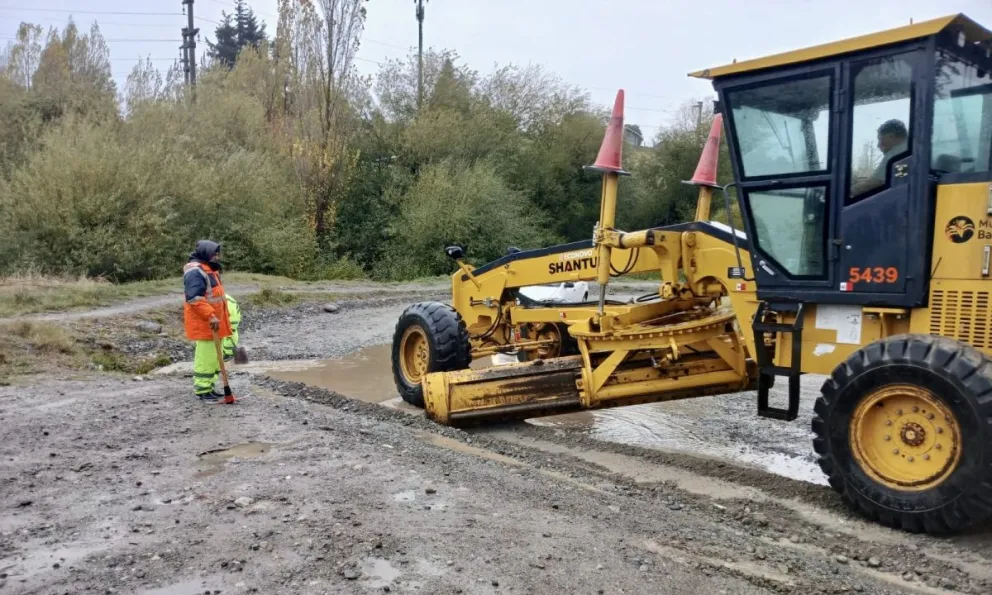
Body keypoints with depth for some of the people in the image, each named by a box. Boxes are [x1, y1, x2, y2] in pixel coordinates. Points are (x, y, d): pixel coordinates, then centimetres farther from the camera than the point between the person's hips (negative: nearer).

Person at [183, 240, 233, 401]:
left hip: (214, 322, 10)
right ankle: (202, 390, 1)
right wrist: (210, 316, -29)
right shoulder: (195, 271, -16)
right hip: (204, 324, -10)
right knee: (205, 357, -6)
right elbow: (194, 299, -25)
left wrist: (223, 317, 24)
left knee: (214, 356, 15)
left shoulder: (209, 269, 17)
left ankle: (209, 387, 24)